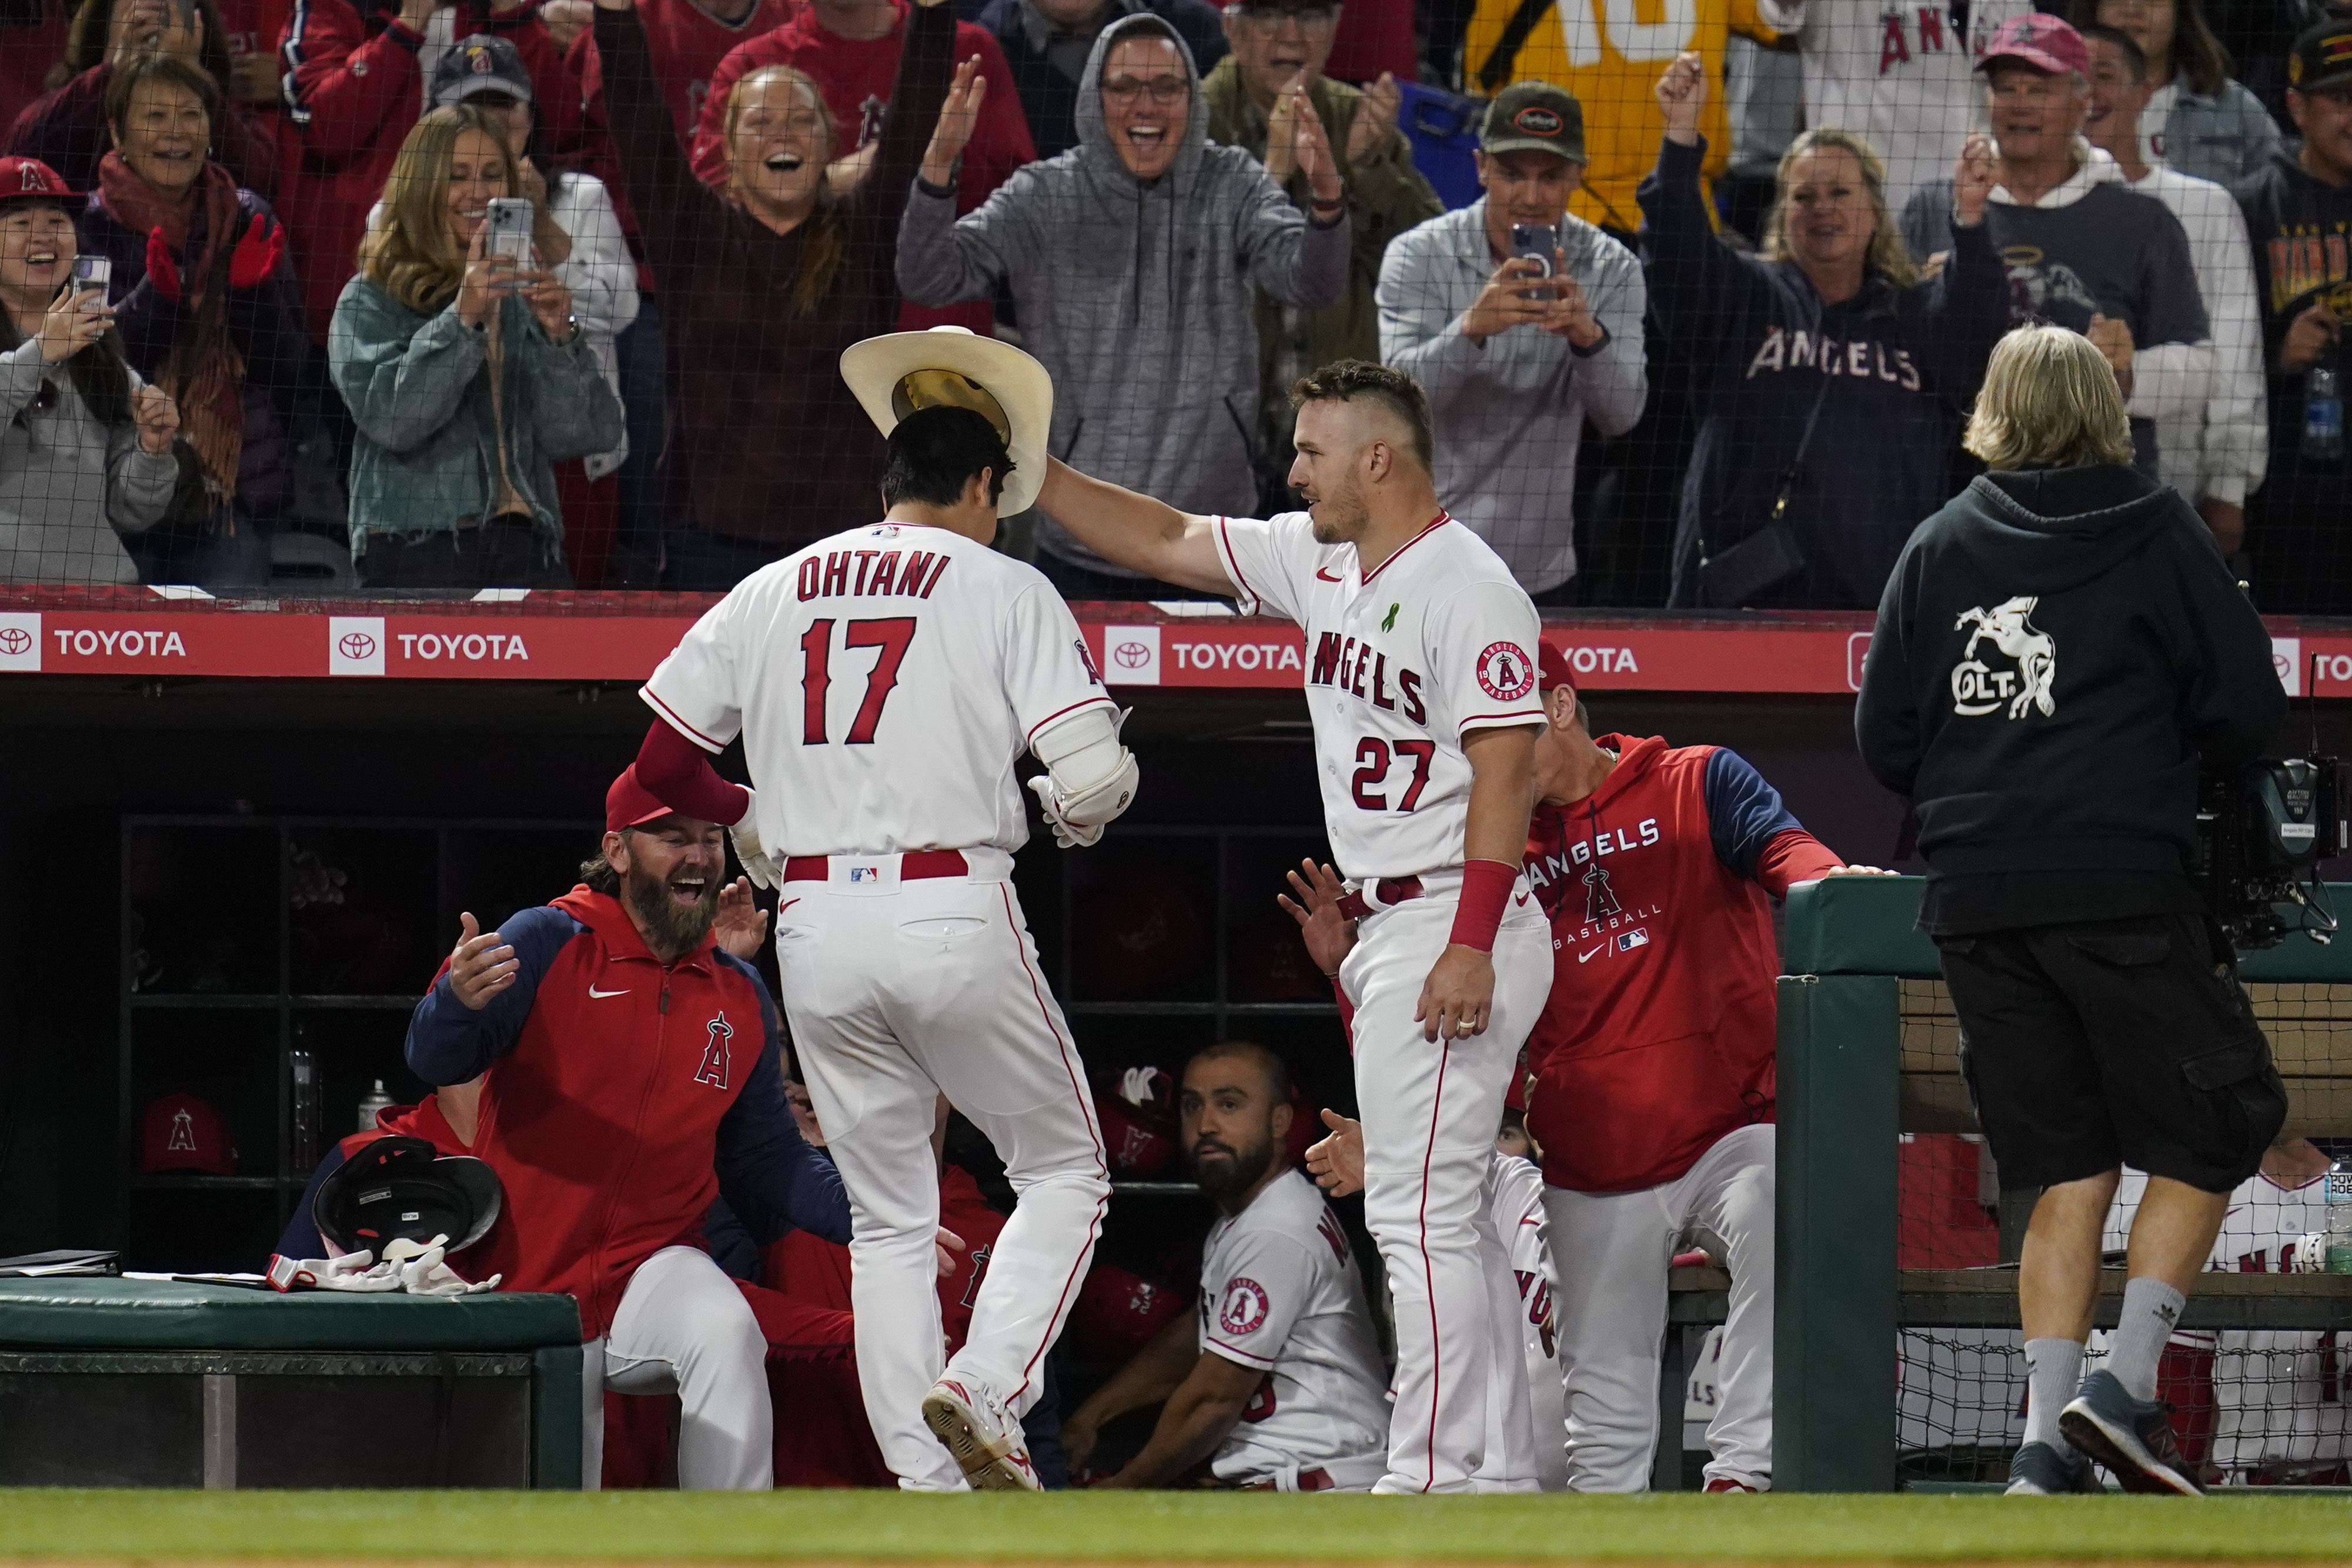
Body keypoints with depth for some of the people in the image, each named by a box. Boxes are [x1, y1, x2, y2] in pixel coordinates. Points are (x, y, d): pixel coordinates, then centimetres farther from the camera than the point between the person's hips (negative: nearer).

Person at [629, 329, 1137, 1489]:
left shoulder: (773, 591, 12)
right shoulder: (1004, 589, 0)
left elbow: (663, 753, 13)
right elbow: (1094, 778, -10)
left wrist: (751, 823, 32)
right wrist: (1075, 813, 14)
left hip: (816, 927, 4)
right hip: (954, 911, -4)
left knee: (888, 1218, 12)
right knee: (1064, 1172, 10)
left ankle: (925, 1478, 5)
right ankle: (983, 1392, -12)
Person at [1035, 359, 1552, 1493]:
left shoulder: (1467, 588, -14)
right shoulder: (1321, 563, 13)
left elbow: (1503, 767, -20)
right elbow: (1164, 545, 21)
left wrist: (1470, 945, -26)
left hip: (1456, 929, -10)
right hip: (1385, 932, 10)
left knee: (1421, 1210, -13)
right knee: (1432, 1214, 11)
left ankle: (1431, 1477, -14)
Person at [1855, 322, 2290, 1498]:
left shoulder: (1942, 544, 10)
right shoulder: (2158, 533, 1)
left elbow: (1882, 738, 9)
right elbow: (2247, 709, -2)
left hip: (1974, 897, 4)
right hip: (2122, 883, -4)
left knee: (2064, 1173, 9)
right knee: (2212, 1134, 8)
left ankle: (2047, 1441, -1)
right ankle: (2124, 1384, -7)